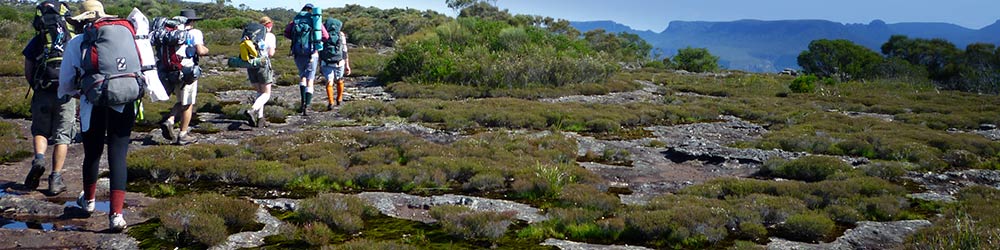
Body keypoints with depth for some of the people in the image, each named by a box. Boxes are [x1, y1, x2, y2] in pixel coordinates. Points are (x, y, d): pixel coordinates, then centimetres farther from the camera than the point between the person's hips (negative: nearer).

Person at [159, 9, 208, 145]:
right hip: (188, 70, -6)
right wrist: (206, 50, 3)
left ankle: (169, 121, -1)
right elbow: (200, 51, -18)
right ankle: (183, 135, 9)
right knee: (188, 104, 5)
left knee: (181, 101, 22)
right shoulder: (195, 33, -8)